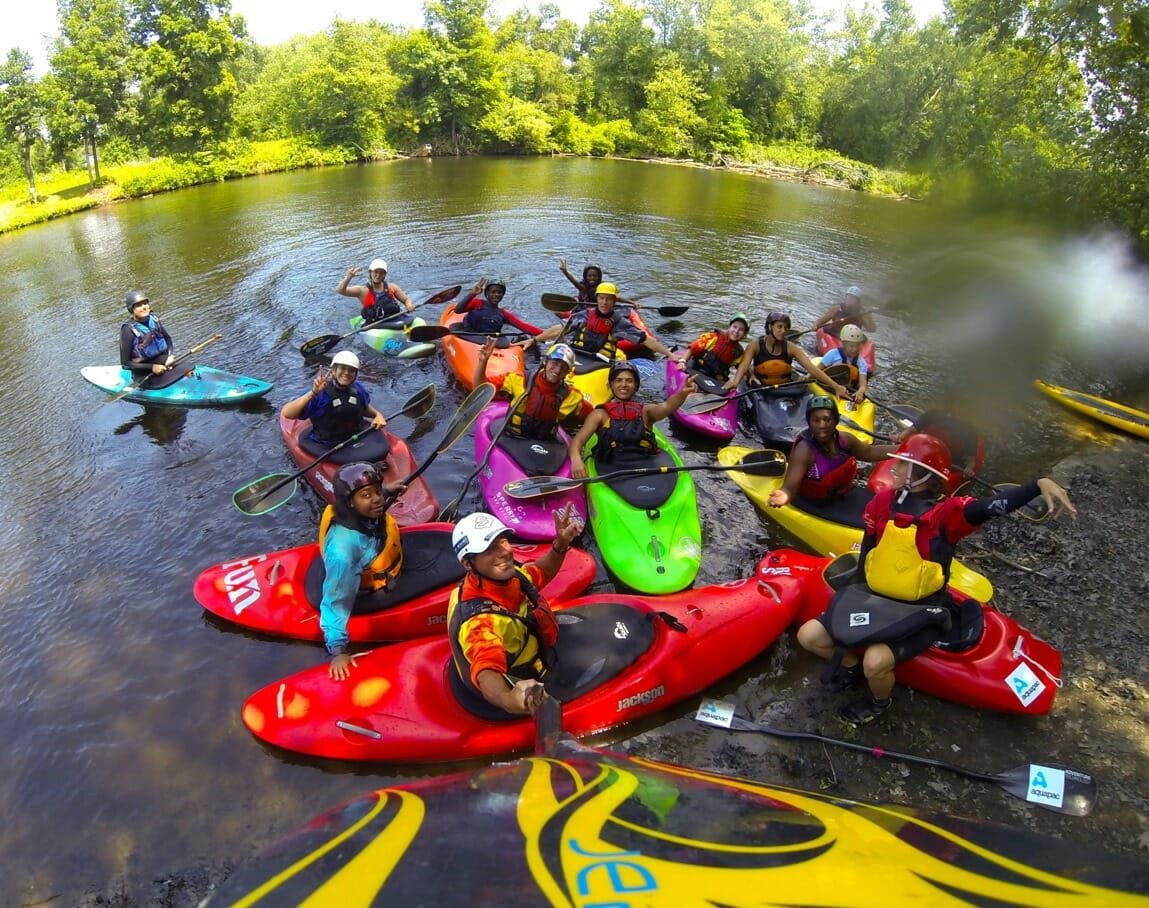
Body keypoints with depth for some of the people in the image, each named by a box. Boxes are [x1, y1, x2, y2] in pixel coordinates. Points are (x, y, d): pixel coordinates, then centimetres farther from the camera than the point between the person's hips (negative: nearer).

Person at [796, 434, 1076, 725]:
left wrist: (1040, 484, -53)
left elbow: (995, 505, -35)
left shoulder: (946, 512, -17)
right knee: (809, 636, -4)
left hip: (919, 612, -5)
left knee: (875, 662, -29)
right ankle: (853, 668, 27)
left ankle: (880, 701, 9)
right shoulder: (882, 502, -1)